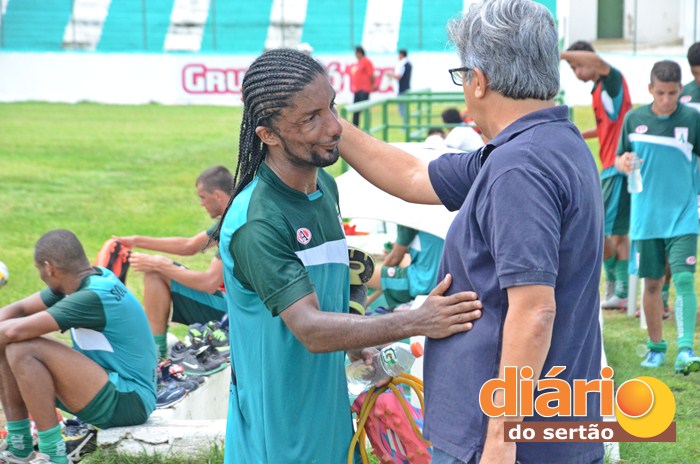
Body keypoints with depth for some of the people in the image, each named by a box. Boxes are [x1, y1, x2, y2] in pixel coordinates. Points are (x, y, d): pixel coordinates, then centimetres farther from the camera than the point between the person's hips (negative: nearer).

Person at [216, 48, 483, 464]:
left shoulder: (326, 187, 5)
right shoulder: (255, 224, -24)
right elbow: (310, 328, -30)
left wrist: (356, 347, 7)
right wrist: (415, 322, -38)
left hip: (330, 421, 8)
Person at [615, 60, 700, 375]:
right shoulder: (634, 119, 2)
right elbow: (619, 158, 11)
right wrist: (623, 162, -12)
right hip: (646, 216, 2)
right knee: (652, 283, 9)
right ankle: (655, 347, 24)